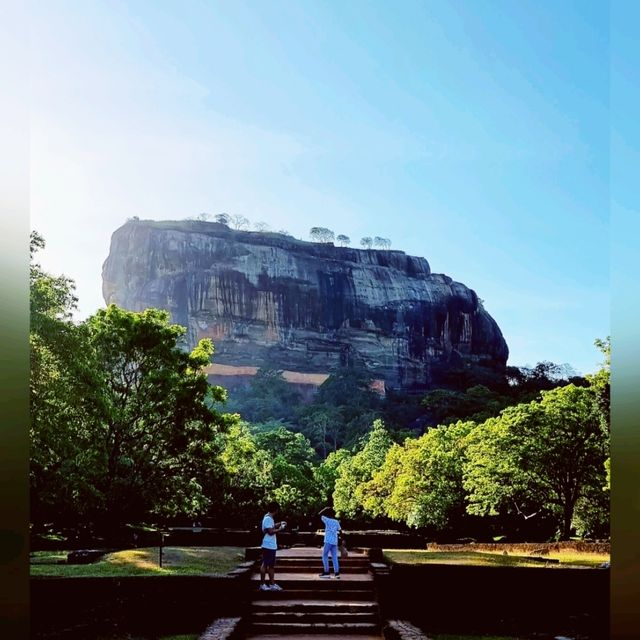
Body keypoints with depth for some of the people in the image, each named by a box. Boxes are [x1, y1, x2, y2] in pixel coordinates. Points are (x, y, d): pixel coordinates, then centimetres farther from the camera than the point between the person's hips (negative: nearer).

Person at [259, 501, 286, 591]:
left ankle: (272, 584, 18)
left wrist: (279, 524, 22)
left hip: (272, 546, 10)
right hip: (268, 546, -10)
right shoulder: (268, 519, -18)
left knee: (271, 565, 13)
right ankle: (262, 584, 5)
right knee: (265, 564, -2)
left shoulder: (269, 518, 13)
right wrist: (279, 529, -10)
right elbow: (270, 531, -22)